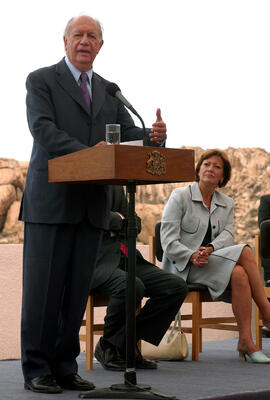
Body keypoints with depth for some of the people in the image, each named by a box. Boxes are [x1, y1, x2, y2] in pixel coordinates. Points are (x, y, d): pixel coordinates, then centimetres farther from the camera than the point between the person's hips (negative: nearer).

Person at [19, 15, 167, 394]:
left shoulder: (108, 91, 18)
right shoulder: (41, 80, 1)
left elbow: (130, 135, 12)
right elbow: (43, 129, -13)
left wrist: (154, 136, -12)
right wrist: (87, 152, -27)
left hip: (92, 203, 5)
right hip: (51, 201, -5)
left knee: (77, 288, 7)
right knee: (43, 287, -2)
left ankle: (64, 366, 15)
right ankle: (36, 369, 6)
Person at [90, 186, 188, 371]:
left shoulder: (117, 187, 22)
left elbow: (135, 224, 20)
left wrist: (117, 223, -2)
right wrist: (118, 219, 0)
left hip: (125, 257, 8)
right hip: (95, 259, -8)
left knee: (177, 286, -12)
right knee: (132, 286, -36)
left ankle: (125, 344, -5)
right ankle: (108, 347, -11)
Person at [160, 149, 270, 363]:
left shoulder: (227, 203, 17)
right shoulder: (180, 196, 2)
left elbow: (227, 235, 0)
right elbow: (169, 241, -7)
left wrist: (210, 249, -23)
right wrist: (192, 256, -24)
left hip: (215, 261, 5)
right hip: (183, 266, -5)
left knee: (239, 274, -31)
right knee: (245, 252, -27)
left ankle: (246, 341, -32)